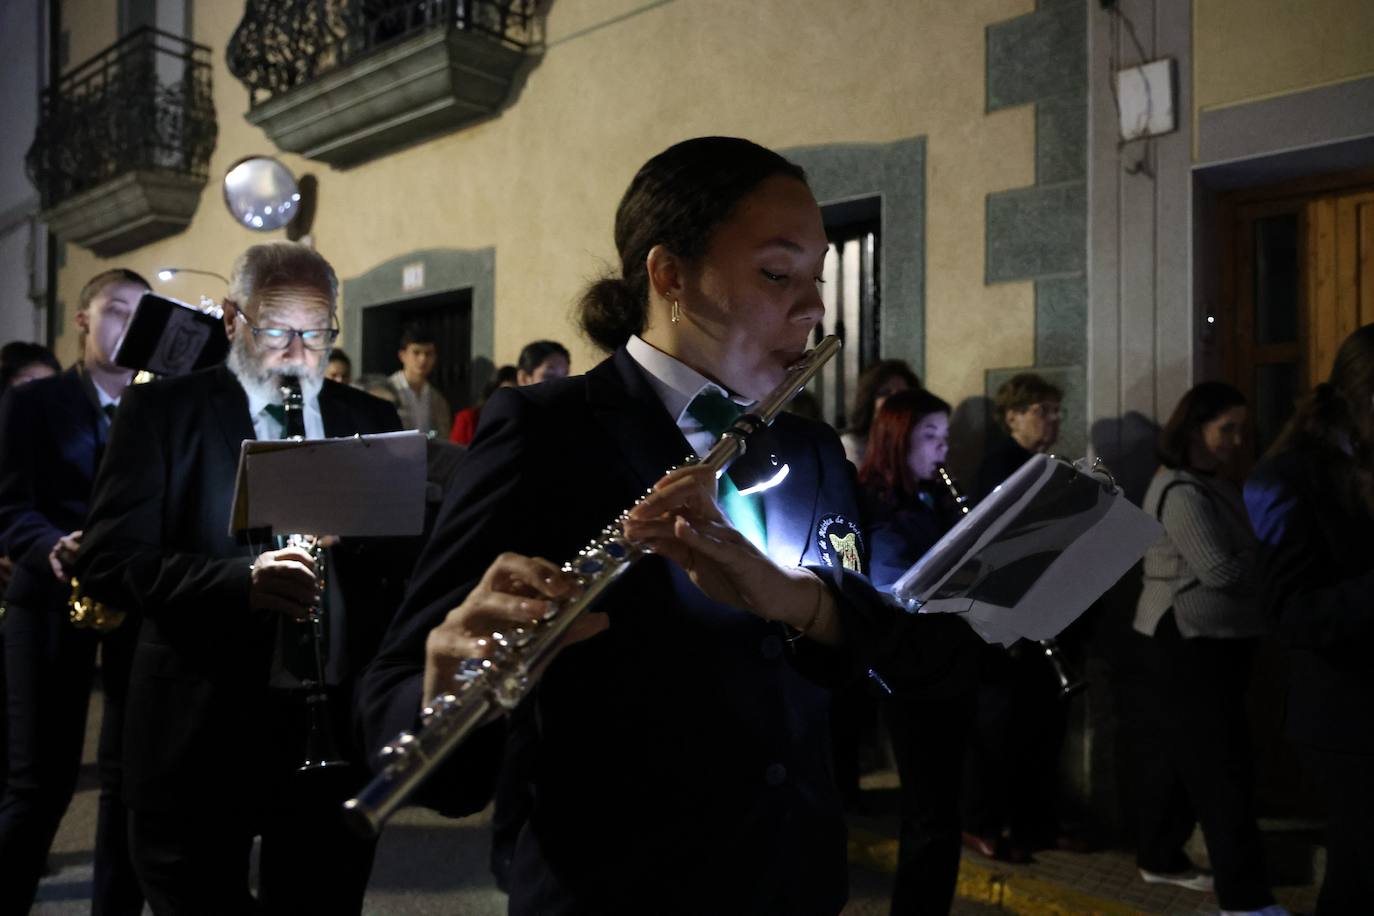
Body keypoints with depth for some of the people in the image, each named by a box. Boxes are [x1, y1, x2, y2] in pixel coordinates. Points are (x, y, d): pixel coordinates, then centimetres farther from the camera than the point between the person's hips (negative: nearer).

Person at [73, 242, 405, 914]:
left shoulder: (372, 422, 8)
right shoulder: (162, 411, -1)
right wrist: (240, 580, -26)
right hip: (199, 732, -2)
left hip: (337, 730, 3)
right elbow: (107, 560, -10)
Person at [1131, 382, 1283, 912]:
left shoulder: (1210, 485, 16)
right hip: (1188, 643, -10)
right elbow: (1221, 572, -20)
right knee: (1223, 765, -6)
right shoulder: (1181, 493, -16)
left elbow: (1237, 558, 12)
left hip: (1203, 642, 10)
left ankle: (1160, 858, 28)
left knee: (1173, 753, 16)